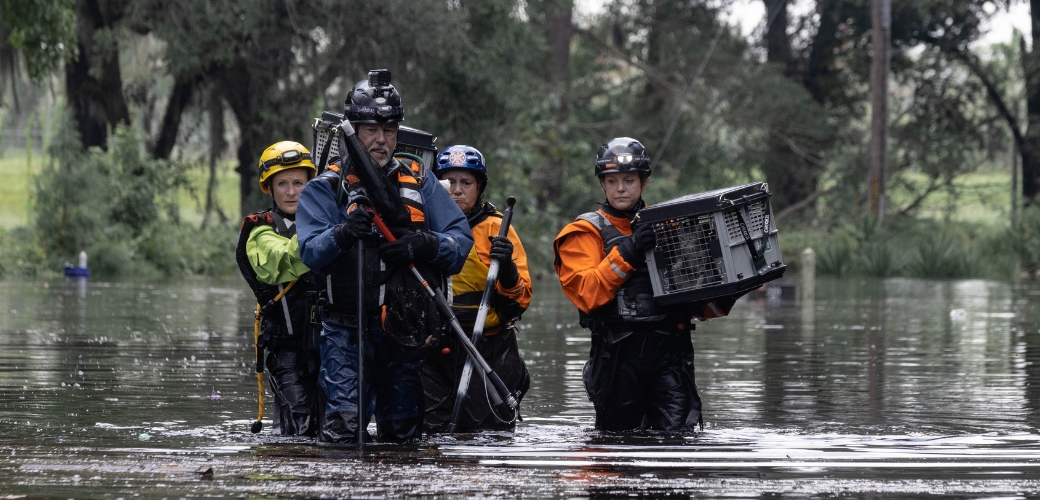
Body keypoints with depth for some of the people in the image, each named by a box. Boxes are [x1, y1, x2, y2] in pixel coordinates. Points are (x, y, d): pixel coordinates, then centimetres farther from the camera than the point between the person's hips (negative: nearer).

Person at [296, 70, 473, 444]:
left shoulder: (420, 183, 11)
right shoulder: (325, 189, 3)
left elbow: (462, 242, 2)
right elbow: (310, 252, -11)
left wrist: (424, 245, -19)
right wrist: (343, 234, -32)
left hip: (407, 330, 3)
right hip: (348, 331, -3)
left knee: (403, 434, 10)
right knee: (344, 428, -17)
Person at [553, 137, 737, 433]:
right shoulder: (587, 233, 6)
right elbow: (585, 292, -11)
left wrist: (720, 302, -2)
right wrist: (626, 254, -19)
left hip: (670, 352, 2)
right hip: (618, 352, -2)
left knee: (680, 432, -13)